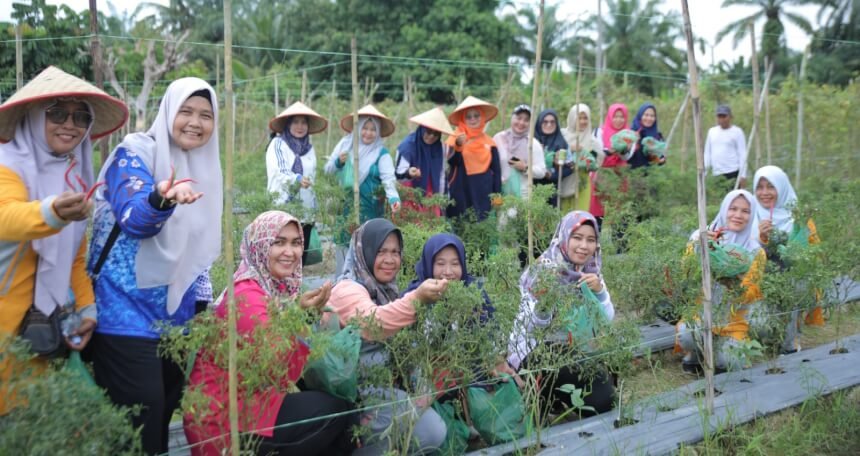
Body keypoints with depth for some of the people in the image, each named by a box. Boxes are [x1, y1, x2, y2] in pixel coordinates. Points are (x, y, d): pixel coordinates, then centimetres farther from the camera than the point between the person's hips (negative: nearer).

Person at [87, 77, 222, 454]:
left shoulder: (205, 167, 10)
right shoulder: (136, 152, -10)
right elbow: (133, 218, -27)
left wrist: (199, 298, 16)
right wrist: (162, 198, -48)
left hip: (176, 309, 7)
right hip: (128, 307, -7)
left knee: (168, 405, 13)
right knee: (142, 409, -10)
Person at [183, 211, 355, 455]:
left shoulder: (282, 289, 8)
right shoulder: (247, 295, -18)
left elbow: (285, 366, 7)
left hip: (254, 397, 8)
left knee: (344, 404, 0)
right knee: (331, 411, -16)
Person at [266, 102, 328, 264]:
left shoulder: (310, 148, 14)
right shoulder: (277, 144, -1)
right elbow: (276, 173, -14)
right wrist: (297, 179, -32)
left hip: (305, 212, 5)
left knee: (301, 257, 5)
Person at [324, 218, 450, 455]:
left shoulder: (384, 290, 13)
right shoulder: (348, 289, -14)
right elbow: (373, 323, -38)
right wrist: (417, 298, -50)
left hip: (380, 383, 9)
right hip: (354, 389, -9)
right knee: (431, 430, -18)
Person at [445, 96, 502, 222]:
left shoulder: (489, 141, 7)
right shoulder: (456, 138, 0)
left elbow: (496, 170, 9)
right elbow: (452, 162, -12)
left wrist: (497, 195, 4)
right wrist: (458, 146, -29)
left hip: (483, 194, 2)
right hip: (461, 192, -2)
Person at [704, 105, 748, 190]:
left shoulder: (737, 132, -1)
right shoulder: (712, 131, 13)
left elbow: (742, 155, -4)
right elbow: (707, 153, 17)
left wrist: (743, 176, -11)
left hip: (732, 173, -5)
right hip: (716, 174, 5)